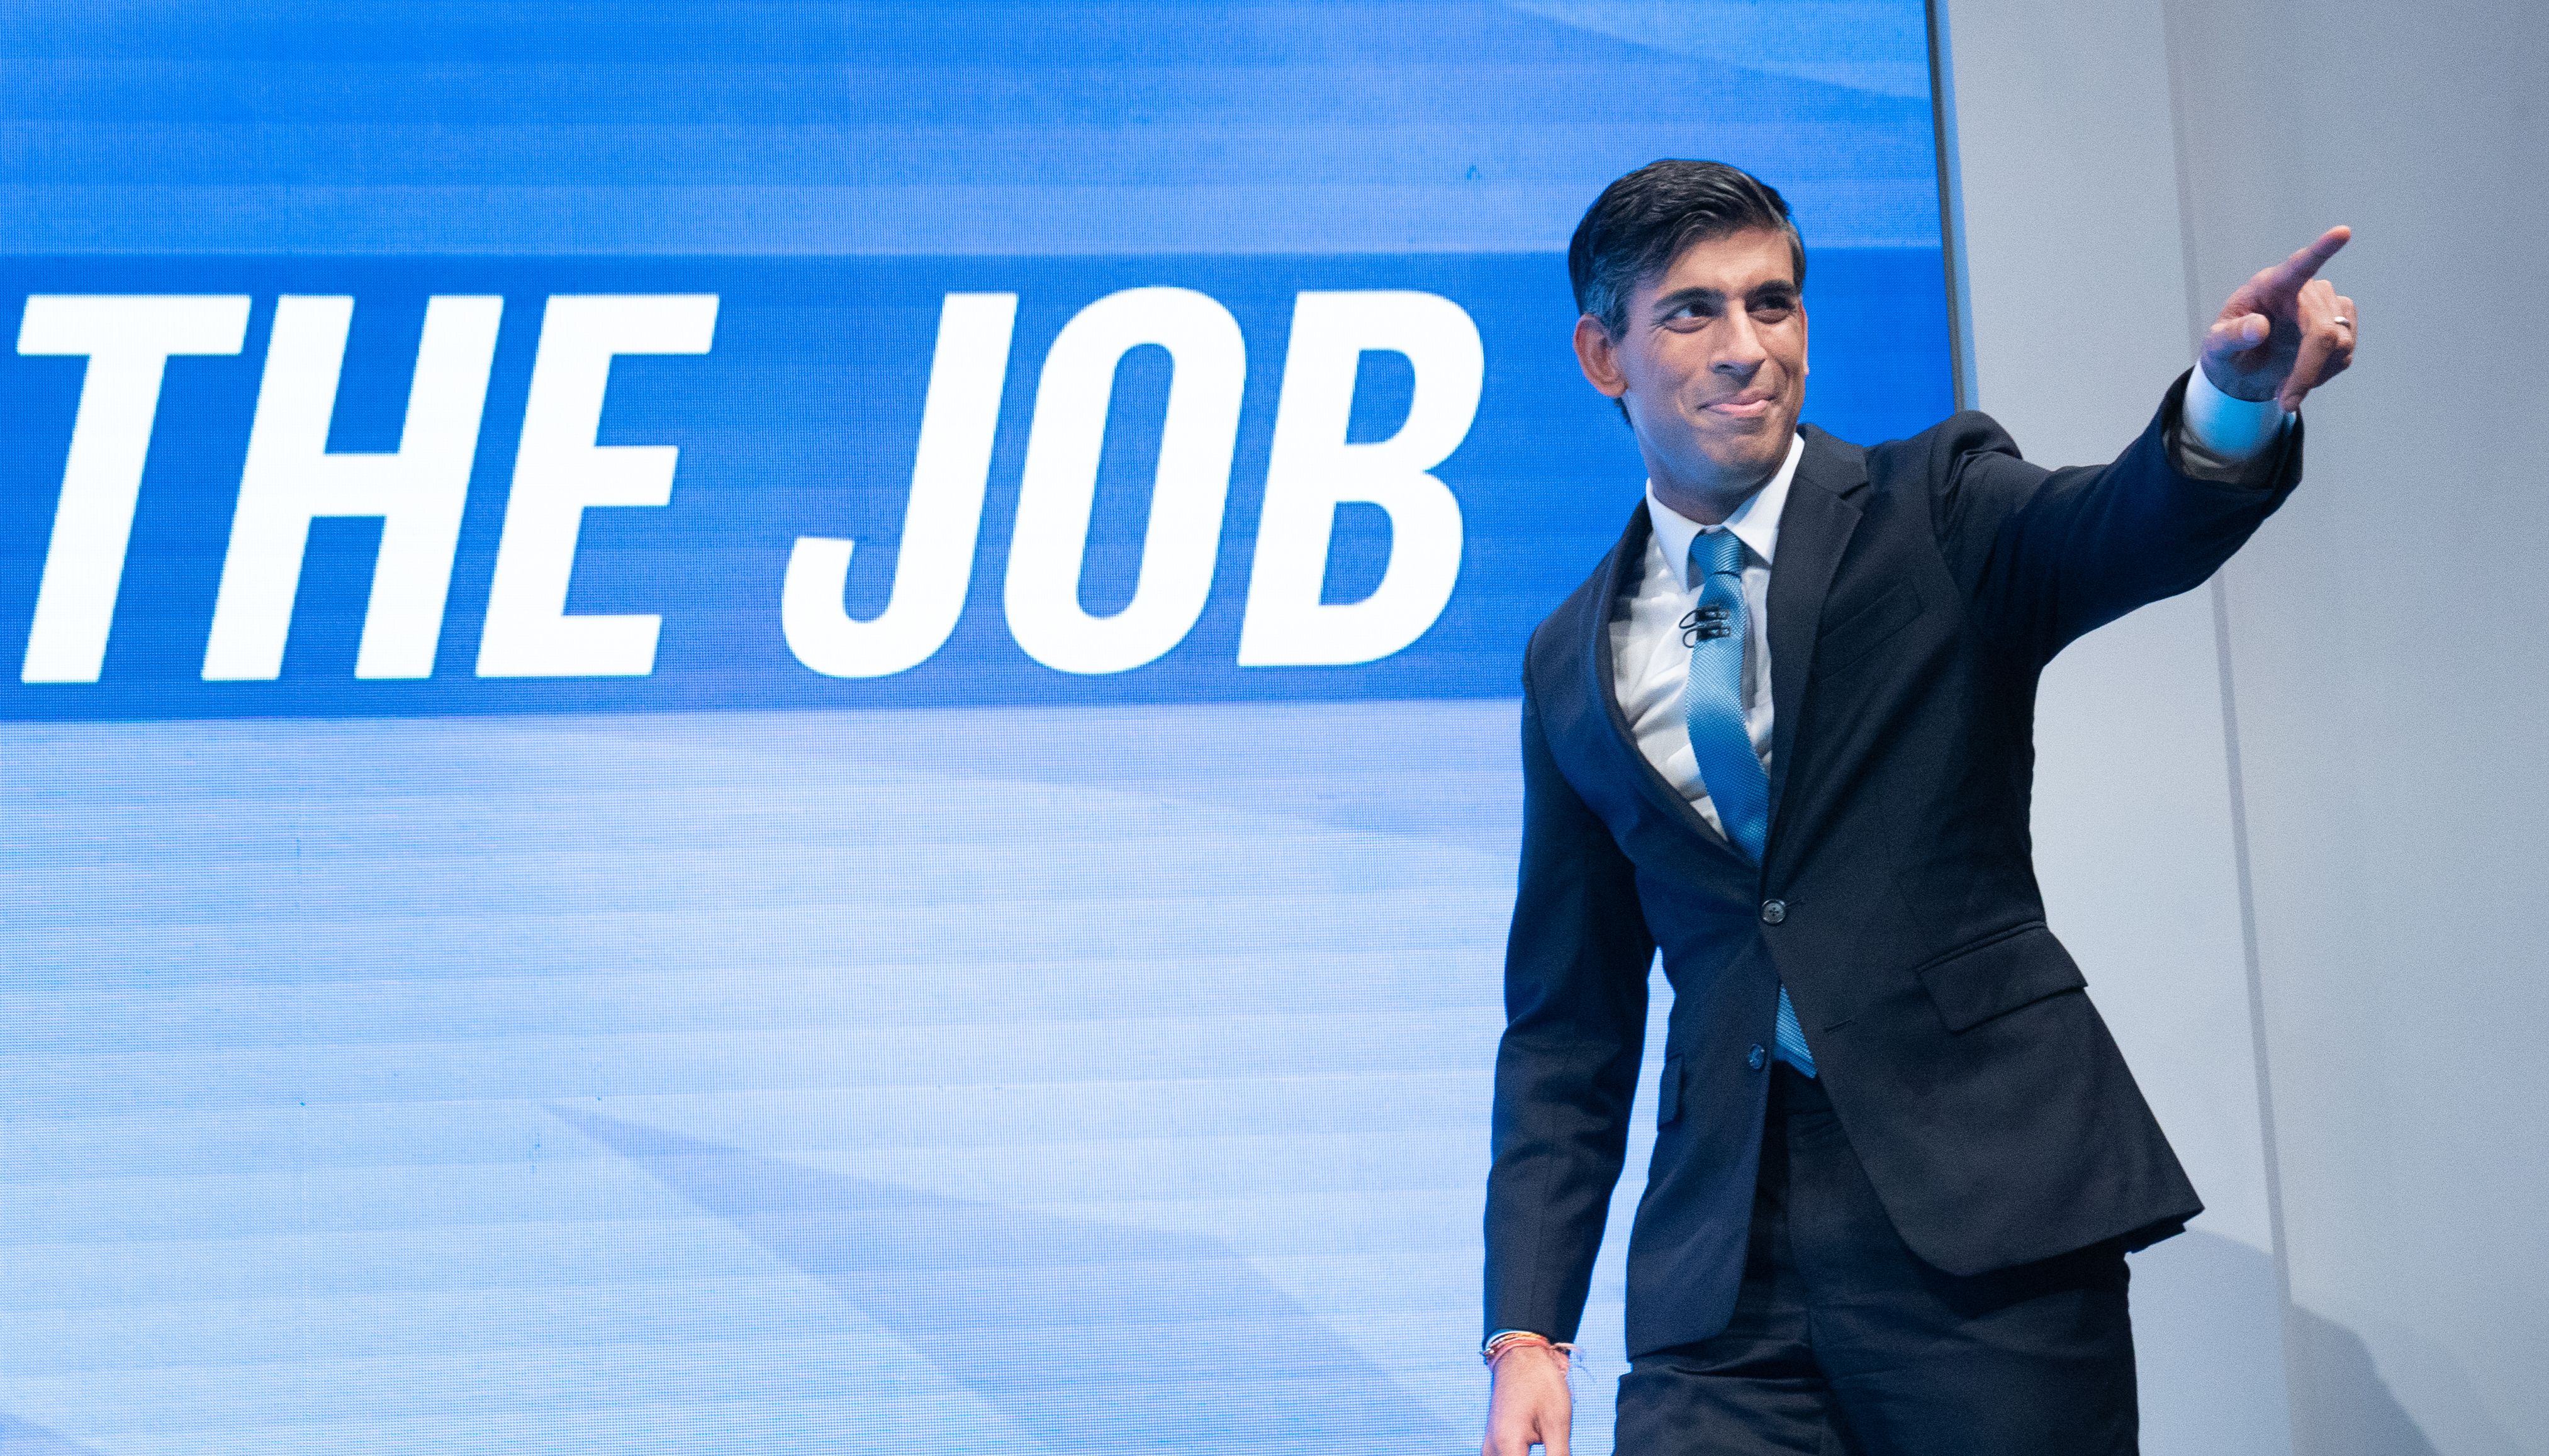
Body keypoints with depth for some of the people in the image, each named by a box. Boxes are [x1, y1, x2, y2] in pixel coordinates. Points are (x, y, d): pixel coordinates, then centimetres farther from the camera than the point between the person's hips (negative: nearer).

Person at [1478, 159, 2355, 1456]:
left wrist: (2233, 403, -41)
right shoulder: (1572, 665, 12)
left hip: (1983, 1204, -2)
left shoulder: (1933, 510, 4)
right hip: (1722, 1270, 2)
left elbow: (2128, 530, -18)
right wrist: (1527, 1332, 6)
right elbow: (1568, 1022, 13)